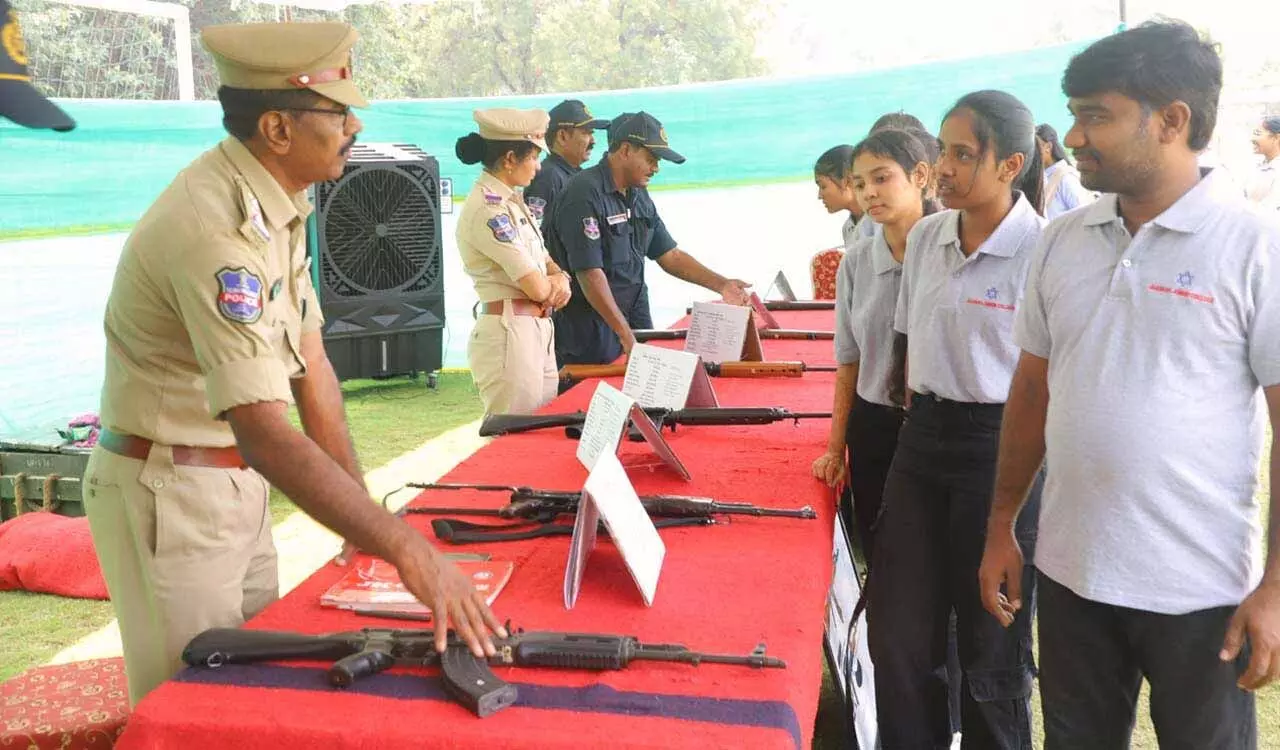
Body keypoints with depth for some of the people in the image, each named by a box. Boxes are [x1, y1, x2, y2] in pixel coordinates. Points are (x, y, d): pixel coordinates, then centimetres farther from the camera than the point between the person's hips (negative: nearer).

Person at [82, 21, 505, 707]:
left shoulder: (280, 201, 0)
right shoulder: (217, 227, -29)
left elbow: (308, 361, 3)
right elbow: (264, 432, -37)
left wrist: (364, 515, -1)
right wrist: (407, 549, -40)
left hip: (237, 479, 8)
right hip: (168, 494, -8)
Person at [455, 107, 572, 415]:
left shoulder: (511, 201, 13)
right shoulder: (487, 208, -17)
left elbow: (544, 260, 20)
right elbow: (536, 286, -20)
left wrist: (560, 279, -3)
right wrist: (551, 283, 3)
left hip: (539, 331, 9)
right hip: (509, 334, -9)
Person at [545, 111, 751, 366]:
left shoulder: (640, 197, 11)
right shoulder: (584, 194, -17)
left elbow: (670, 255, 14)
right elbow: (589, 273, -21)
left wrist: (721, 285, 3)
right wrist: (625, 333, -19)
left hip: (635, 321, 8)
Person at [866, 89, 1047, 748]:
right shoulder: (925, 237, 6)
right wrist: (920, 424, 14)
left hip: (999, 446, -6)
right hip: (922, 438, 6)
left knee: (990, 641, 10)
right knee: (898, 630, 12)